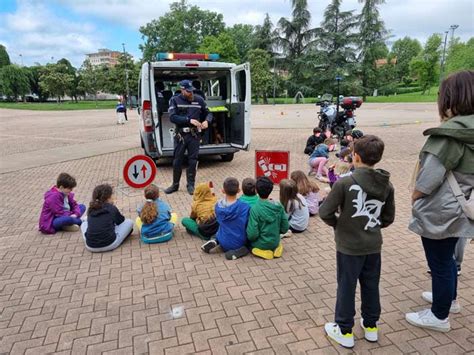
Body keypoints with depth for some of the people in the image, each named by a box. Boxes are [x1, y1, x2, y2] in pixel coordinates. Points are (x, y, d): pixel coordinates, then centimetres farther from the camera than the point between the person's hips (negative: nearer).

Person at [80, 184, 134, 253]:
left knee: (84, 223, 32)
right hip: (109, 245, -4)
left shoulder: (91, 209, 8)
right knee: (129, 222, 13)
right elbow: (121, 221, 18)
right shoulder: (112, 208, 0)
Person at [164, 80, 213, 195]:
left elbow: (208, 113, 14)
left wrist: (206, 121, -9)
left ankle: (191, 185, 21)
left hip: (194, 135, 1)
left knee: (193, 160, 6)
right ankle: (175, 185, 23)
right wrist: (189, 120, -23)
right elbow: (172, 117, -13)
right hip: (180, 135, -1)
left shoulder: (199, 100, 4)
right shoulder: (175, 100, -2)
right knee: (177, 160, 7)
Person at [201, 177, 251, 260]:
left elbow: (220, 222, 3)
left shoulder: (218, 205, -10)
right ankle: (240, 249, -1)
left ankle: (215, 242, 5)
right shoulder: (245, 206, -21)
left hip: (223, 243, 4)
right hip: (239, 243, -4)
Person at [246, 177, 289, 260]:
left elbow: (252, 235, -24)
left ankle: (262, 250, 5)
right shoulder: (279, 206, -11)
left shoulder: (255, 209, -25)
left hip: (260, 244, -5)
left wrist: (250, 236, -2)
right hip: (275, 242, 5)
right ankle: (273, 248, 11)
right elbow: (285, 228, -4)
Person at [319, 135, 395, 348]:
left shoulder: (345, 183, -21)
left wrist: (337, 224, 0)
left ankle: (344, 331, 25)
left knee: (346, 287, 10)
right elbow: (388, 218, 6)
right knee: (371, 286, 20)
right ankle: (371, 326, 37)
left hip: (349, 246, -5)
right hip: (374, 246, 5)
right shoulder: (387, 186, -3)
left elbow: (324, 212, -18)